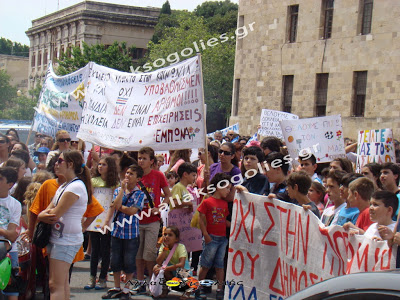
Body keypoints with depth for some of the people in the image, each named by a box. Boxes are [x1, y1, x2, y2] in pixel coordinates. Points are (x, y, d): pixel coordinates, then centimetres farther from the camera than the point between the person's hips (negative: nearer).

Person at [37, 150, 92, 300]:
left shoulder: (76, 187, -15)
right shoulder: (64, 186, 17)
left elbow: (55, 214, -18)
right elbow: (49, 209, 11)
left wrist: (43, 215, 2)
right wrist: (44, 215, -13)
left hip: (67, 241, -10)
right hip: (56, 237, 10)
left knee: (55, 285, -11)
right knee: (63, 283, 11)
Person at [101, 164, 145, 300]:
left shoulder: (140, 194, -1)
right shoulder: (118, 190, 7)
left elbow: (132, 211, -13)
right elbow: (116, 205, -11)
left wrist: (116, 206, -7)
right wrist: (123, 189, -13)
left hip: (131, 234, -3)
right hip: (117, 231, 3)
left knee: (129, 263, 3)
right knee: (115, 262, 9)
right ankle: (116, 288, 24)